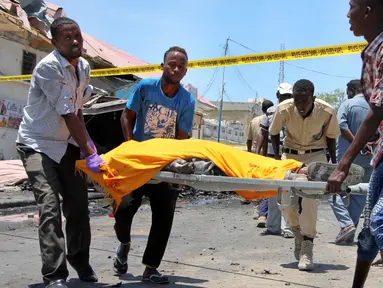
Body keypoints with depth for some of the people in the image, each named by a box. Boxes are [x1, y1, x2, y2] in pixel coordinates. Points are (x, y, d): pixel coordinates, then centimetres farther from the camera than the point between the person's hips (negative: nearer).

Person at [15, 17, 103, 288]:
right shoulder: (48, 67, -21)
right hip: (38, 144, -7)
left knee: (78, 205, 8)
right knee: (50, 208, -17)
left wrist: (87, 140, -1)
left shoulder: (84, 66, 2)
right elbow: (67, 114, -27)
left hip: (67, 143, 7)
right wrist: (89, 153, -28)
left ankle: (80, 261, 26)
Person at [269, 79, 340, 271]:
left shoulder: (327, 112, -22)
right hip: (290, 154, 2)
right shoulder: (284, 109, -20)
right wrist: (277, 157, -9)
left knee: (309, 201, -18)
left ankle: (307, 250, -5)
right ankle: (299, 234, 28)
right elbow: (274, 132, -1)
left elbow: (330, 136, -2)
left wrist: (334, 163, 1)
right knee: (287, 204, -3)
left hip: (315, 156, -2)